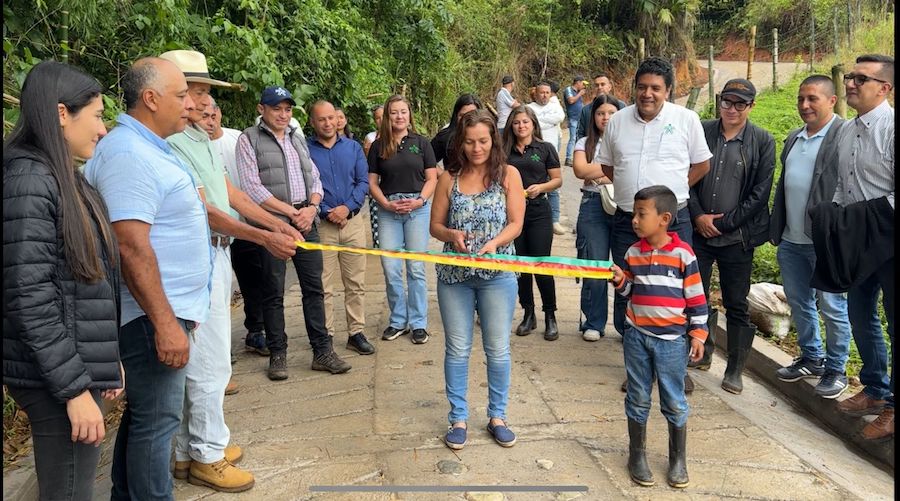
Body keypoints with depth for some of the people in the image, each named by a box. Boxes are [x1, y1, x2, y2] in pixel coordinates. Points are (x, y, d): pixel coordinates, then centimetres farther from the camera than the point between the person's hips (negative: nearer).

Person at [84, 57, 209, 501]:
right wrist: (165, 322, -25)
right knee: (157, 419, 1)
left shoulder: (148, 148, 14)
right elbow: (132, 247, -25)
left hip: (165, 309, 10)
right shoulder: (128, 153, -18)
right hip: (153, 315, -10)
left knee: (143, 413, 20)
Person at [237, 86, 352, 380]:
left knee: (314, 287, 5)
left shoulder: (298, 138, 18)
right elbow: (252, 187, -9)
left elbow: (315, 178, 16)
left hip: (306, 221, 5)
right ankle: (277, 355, 13)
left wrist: (311, 208, -4)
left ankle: (322, 351, 12)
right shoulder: (249, 139, 0)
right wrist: (292, 212, -11)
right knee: (273, 293, 2)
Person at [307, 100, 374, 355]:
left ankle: (356, 333, 16)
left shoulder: (353, 147, 10)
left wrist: (347, 207, -10)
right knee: (323, 286, 1)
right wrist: (326, 212, -12)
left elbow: (363, 181, 4)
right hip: (321, 226, -3)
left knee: (356, 283, 7)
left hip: (353, 222, 3)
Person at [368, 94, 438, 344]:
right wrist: (387, 203, -9)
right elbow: (372, 182, 6)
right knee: (390, 269, 1)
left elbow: (432, 178, 4)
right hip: (388, 211, 1)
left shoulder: (421, 142, 5)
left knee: (416, 268, 2)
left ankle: (418, 323, 12)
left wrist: (419, 201, -11)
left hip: (417, 209, -1)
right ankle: (398, 321, 17)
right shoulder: (378, 146, 7)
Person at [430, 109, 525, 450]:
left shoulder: (508, 175, -1)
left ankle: (497, 416, 25)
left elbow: (516, 223, -5)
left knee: (497, 349, 8)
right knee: (457, 349, 8)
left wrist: (494, 243, -22)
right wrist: (452, 235, -17)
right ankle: (458, 418, 22)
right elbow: (435, 225, 5)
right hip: (454, 274, 1)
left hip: (497, 274, -1)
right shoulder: (449, 178, 2)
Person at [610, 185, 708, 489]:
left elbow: (696, 298, -4)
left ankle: (678, 459, 24)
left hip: (671, 339, -3)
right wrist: (620, 282, -8)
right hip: (637, 337, 3)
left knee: (674, 402, 7)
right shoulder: (633, 253, 2)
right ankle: (637, 455, 26)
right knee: (638, 399, 11)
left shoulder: (683, 253, -9)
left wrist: (698, 333, -3)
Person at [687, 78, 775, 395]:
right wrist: (698, 216, -7)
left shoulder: (763, 141, -1)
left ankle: (735, 370, 19)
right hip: (698, 231, 2)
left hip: (737, 237, -2)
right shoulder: (701, 132, 3)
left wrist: (724, 223, -10)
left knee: (736, 305, 6)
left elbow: (760, 192, -5)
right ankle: (702, 350, 29)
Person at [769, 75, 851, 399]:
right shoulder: (794, 138, 14)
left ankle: (836, 369, 19)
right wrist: (775, 228, 15)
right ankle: (811, 358, 33)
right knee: (799, 303, 17)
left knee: (831, 307, 4)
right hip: (791, 240, 8)